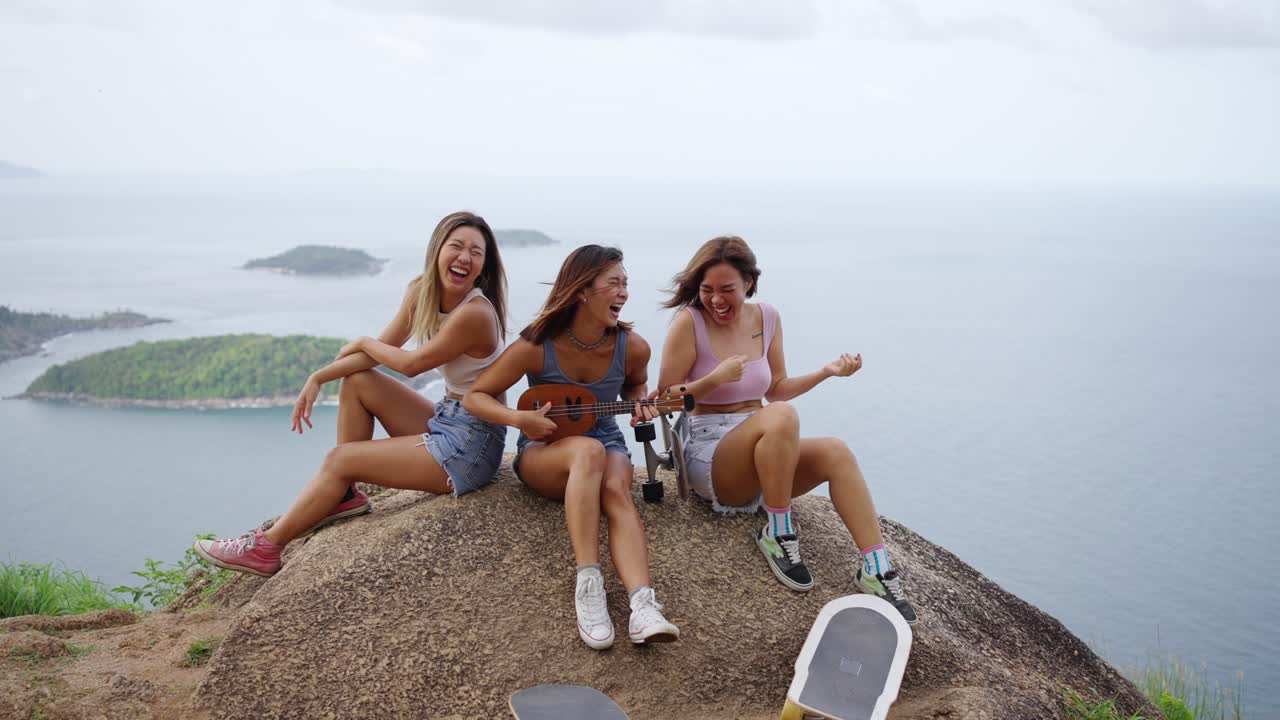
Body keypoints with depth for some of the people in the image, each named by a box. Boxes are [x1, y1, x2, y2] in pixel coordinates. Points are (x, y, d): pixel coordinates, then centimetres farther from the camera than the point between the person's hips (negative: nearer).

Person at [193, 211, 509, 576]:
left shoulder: (474, 313, -24)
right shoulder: (421, 291, 1)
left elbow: (411, 363, -16)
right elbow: (383, 348, 5)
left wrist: (362, 343, 2)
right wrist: (318, 378, -4)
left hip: (472, 446, -8)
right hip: (446, 420, 8)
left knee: (339, 459, -6)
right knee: (357, 380, 6)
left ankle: (267, 547, 7)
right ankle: (344, 494, 10)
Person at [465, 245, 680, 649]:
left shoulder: (631, 347, -10)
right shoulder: (536, 347, -17)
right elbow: (475, 397, -8)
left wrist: (639, 403, -9)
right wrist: (520, 419, -26)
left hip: (607, 442, 2)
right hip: (542, 450, -2)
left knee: (616, 490, -35)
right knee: (588, 451, -39)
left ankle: (643, 607, -54)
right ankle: (588, 583, -43)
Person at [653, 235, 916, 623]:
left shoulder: (766, 318, 6)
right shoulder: (689, 322, -10)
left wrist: (826, 371, 1)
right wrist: (715, 378, -23)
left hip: (766, 453, 5)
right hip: (708, 452, -5)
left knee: (835, 452, -25)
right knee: (782, 417, -36)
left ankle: (876, 568, -25)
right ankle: (778, 532, -20)